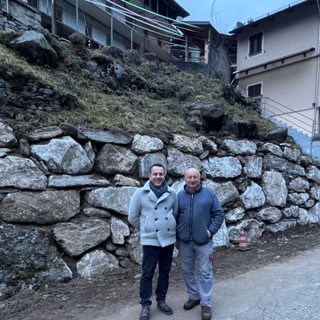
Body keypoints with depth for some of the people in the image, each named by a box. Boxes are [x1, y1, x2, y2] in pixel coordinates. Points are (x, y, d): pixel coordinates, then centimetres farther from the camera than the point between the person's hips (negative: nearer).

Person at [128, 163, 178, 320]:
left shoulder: (172, 193, 0)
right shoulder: (140, 193, -7)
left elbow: (176, 214, 12)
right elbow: (132, 217, 0)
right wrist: (145, 229, 8)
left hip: (168, 239, 3)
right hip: (150, 240, -3)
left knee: (164, 272, 15)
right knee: (147, 274, 4)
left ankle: (161, 300, 32)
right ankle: (145, 305, 21)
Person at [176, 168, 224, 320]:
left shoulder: (209, 193, -4)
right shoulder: (179, 196, 2)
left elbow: (219, 213, -2)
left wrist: (211, 230, -10)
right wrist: (177, 236, 4)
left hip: (203, 241, -2)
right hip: (184, 241, 3)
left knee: (205, 272, 4)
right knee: (188, 271, 14)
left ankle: (205, 303, 16)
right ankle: (194, 296, 32)